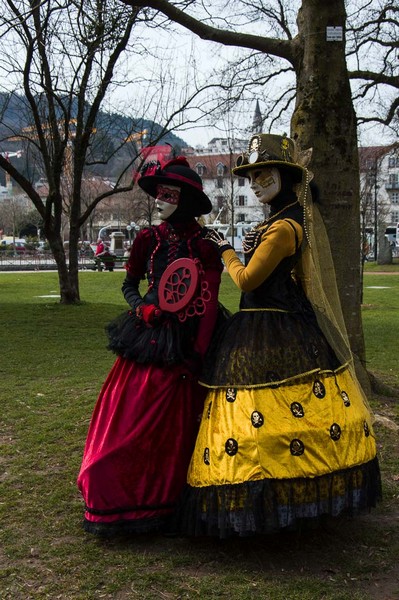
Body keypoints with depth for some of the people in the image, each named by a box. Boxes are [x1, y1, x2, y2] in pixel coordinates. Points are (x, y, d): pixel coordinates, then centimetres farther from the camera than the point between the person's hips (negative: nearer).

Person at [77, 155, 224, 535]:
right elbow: (129, 285, 12)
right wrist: (140, 308, -9)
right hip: (148, 340, 1)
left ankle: (165, 501, 25)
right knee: (131, 420, 2)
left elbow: (209, 304, -1)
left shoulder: (204, 247, -2)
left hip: (184, 344, -1)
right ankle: (120, 500, 19)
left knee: (176, 425, 8)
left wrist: (197, 352, -7)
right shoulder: (149, 239, 2)